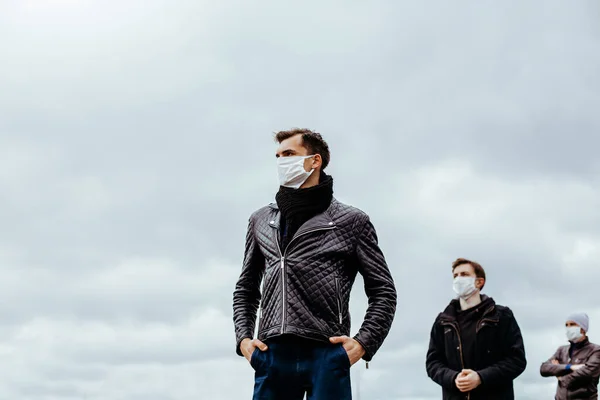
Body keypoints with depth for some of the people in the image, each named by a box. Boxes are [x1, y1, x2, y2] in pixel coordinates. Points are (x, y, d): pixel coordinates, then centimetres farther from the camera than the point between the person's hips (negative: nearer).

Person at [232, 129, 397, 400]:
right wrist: (243, 338, 10)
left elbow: (383, 291, 9)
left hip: (326, 355, -3)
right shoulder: (261, 221, 19)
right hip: (272, 355, 3)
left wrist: (363, 342, -5)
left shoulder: (351, 221, 8)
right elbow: (246, 289, 26)